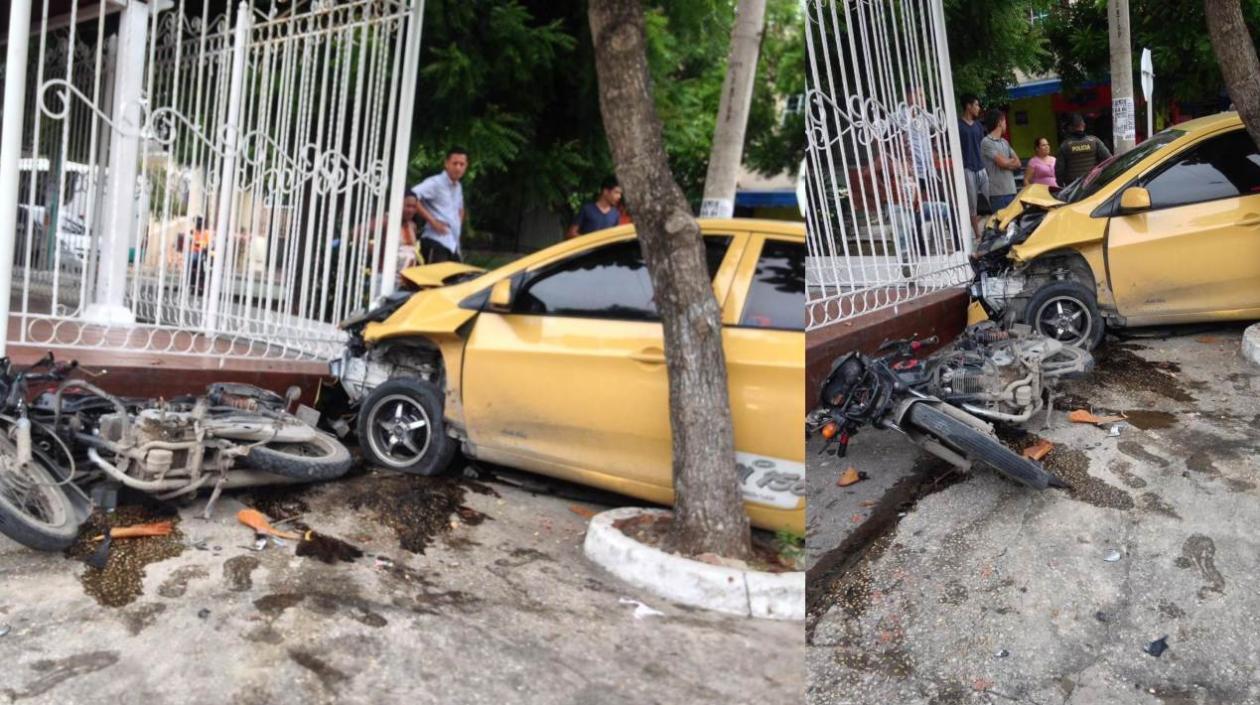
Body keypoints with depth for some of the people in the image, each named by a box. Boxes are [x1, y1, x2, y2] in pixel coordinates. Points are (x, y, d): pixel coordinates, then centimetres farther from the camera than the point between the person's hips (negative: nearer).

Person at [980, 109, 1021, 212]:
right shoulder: (987, 142, -8)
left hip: (1011, 190, 8)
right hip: (998, 192, -7)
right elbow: (1003, 162, -13)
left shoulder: (1004, 142, 17)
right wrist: (1012, 161, 7)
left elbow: (1018, 163, 12)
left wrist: (1008, 163, -7)